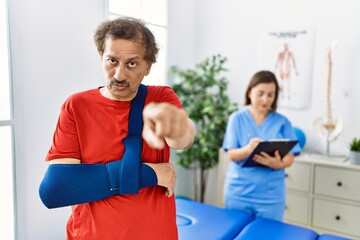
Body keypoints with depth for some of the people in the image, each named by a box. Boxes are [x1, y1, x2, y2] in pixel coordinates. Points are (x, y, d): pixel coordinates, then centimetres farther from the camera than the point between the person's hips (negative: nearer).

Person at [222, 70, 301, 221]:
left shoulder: (282, 122, -1)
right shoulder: (237, 118, -3)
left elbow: (289, 158, -2)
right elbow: (232, 155, -8)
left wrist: (278, 164, -24)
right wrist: (248, 149, -29)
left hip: (271, 195, 1)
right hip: (238, 193, 0)